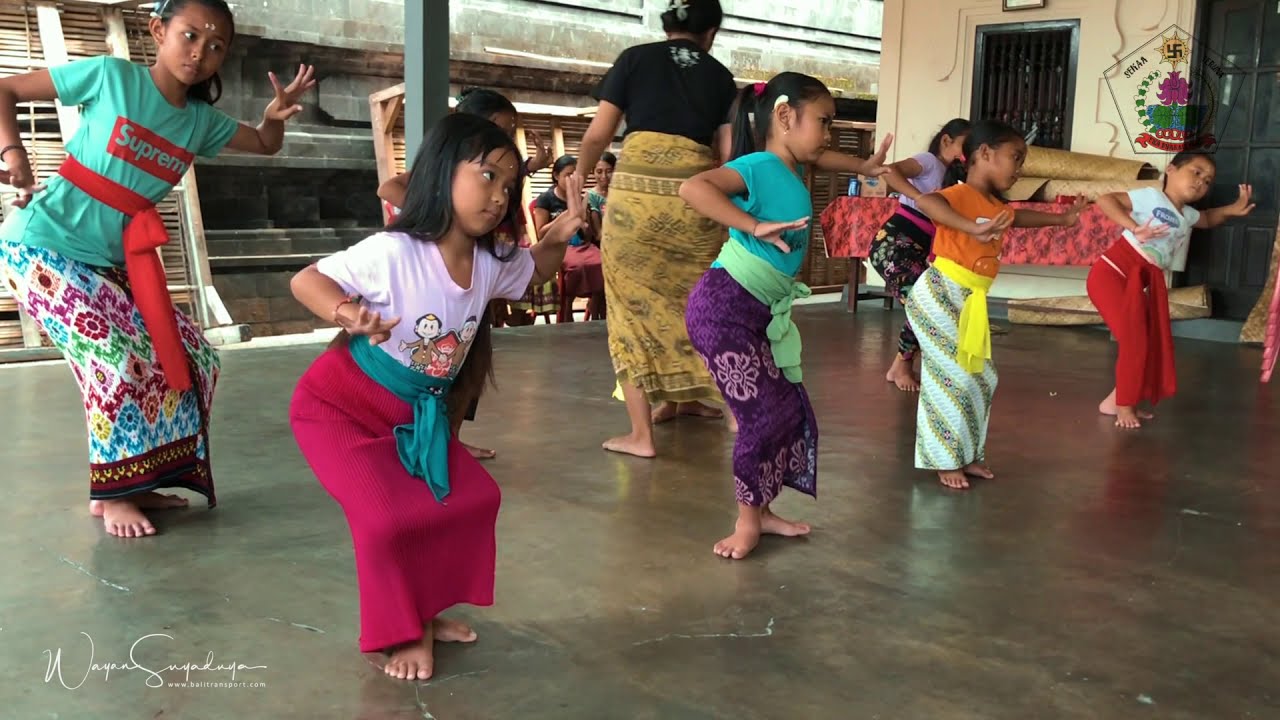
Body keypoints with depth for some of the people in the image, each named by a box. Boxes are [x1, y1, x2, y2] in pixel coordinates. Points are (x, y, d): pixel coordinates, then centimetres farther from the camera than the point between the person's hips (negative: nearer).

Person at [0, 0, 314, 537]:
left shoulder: (200, 120, 6)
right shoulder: (110, 75, -9)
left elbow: (265, 145, 16)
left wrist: (277, 114, -6)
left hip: (112, 264, 7)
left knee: (191, 356, 2)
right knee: (117, 359, -19)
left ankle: (131, 482, 13)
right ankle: (110, 495, -1)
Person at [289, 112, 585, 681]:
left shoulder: (491, 263, -6)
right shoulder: (393, 252, -28)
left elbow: (534, 271, 15)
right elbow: (306, 280, -21)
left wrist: (561, 236, -5)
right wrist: (344, 311, -42)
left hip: (417, 414, 8)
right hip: (338, 405, -7)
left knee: (476, 497, 7)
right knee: (387, 517, -22)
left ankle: (423, 611, 23)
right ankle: (403, 632, 4)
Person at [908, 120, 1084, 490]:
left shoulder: (993, 205, 12)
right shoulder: (962, 195, -17)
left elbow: (1019, 216, 37)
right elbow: (924, 201, -41)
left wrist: (1061, 218, 48)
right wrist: (973, 229, -49)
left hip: (969, 302, 9)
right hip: (941, 297, -9)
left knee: (981, 378, 12)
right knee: (953, 379, -4)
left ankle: (967, 455, 23)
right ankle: (945, 461, 8)